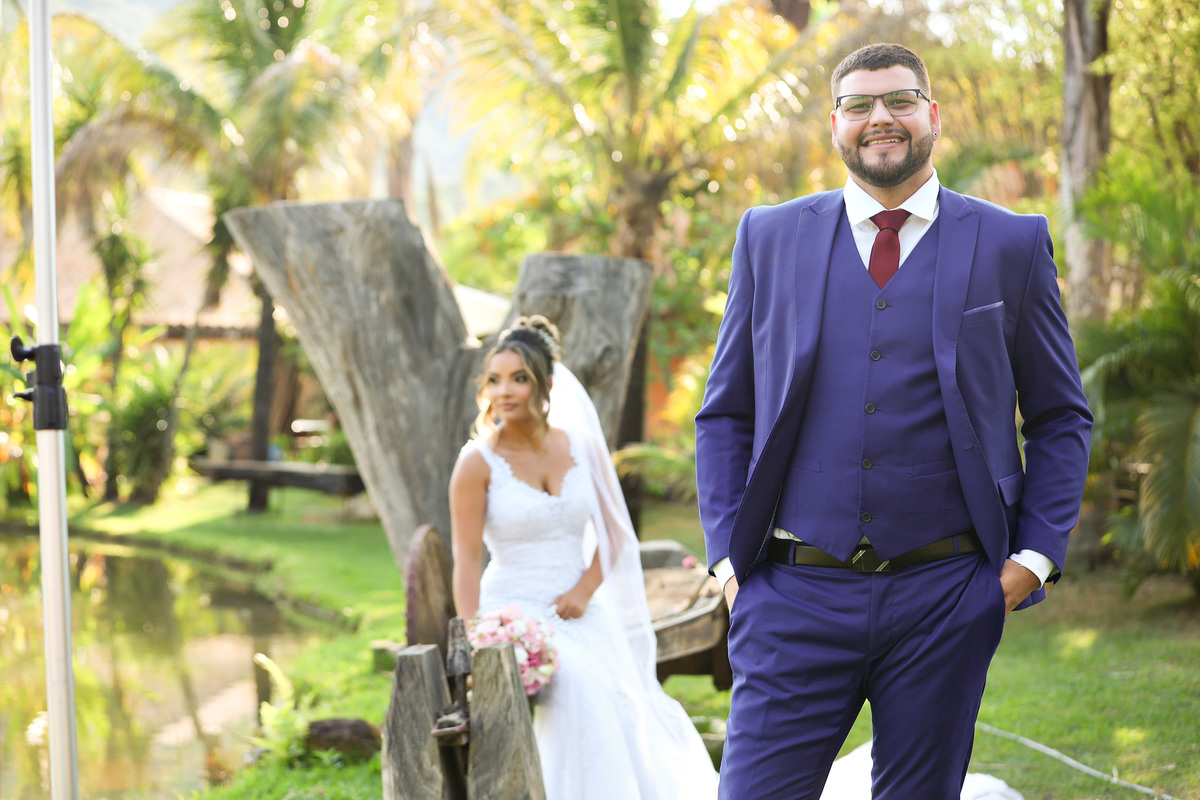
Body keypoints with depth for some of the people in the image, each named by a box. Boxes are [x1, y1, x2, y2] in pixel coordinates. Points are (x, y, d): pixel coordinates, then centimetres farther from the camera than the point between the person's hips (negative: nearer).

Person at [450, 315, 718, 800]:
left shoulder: (582, 447, 5)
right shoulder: (478, 463, -6)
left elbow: (612, 532, 12)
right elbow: (466, 561, -10)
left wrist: (585, 590, -6)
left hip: (580, 615, 4)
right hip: (514, 614, -4)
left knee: (621, 716, -11)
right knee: (576, 699, -29)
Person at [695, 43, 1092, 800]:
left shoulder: (1011, 246, 5)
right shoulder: (770, 238, 8)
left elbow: (1061, 417, 10)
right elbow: (726, 413, 11)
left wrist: (1037, 555, -1)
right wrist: (727, 556, 2)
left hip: (946, 596, 0)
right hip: (798, 595, 0)